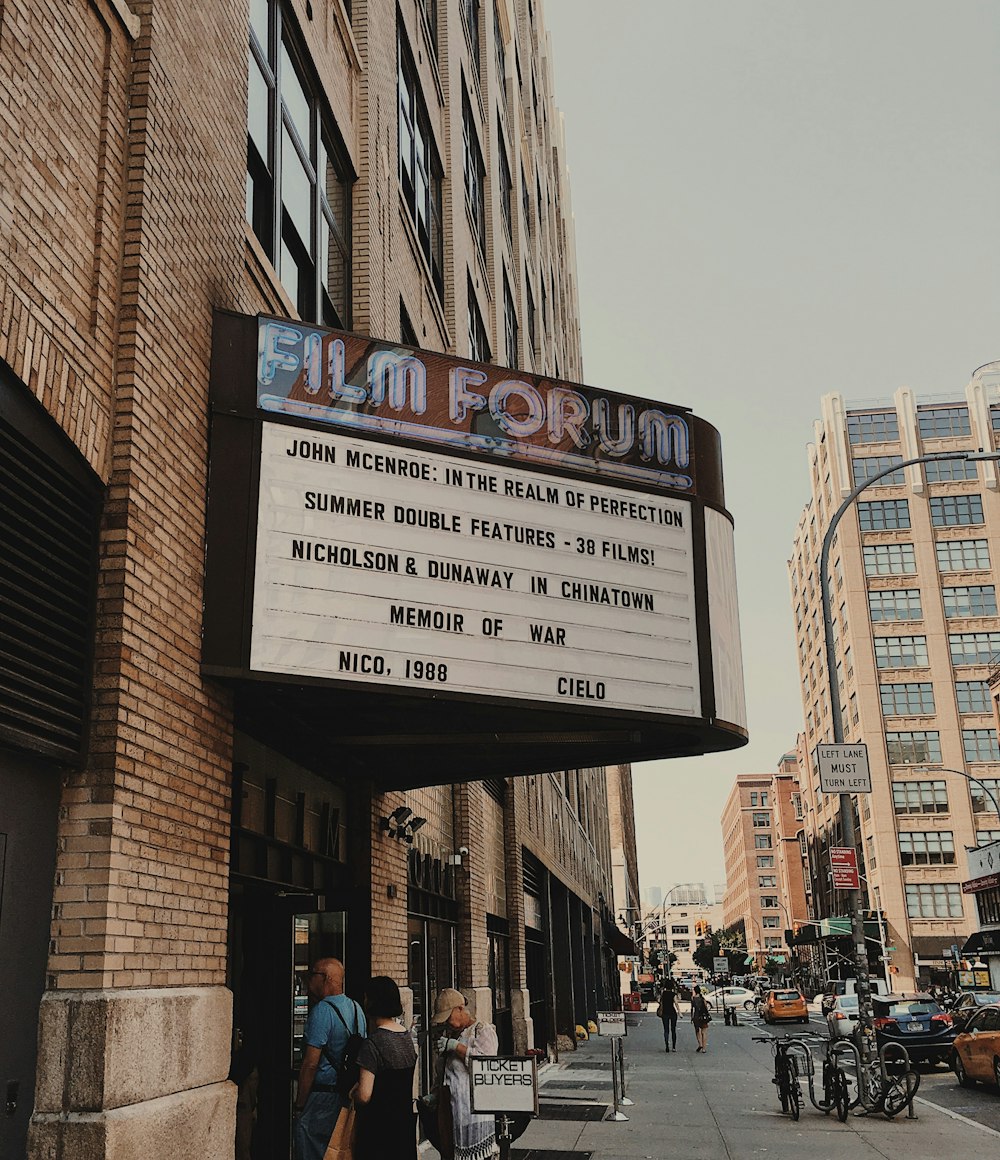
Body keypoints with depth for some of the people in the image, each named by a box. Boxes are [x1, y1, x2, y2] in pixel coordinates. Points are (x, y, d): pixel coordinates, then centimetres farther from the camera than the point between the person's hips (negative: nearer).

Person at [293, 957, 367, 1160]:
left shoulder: (322, 1011, -17)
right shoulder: (356, 1008, 9)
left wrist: (299, 1106, -13)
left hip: (322, 1096, -8)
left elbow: (310, 1064, -19)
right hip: (348, 1095, 8)